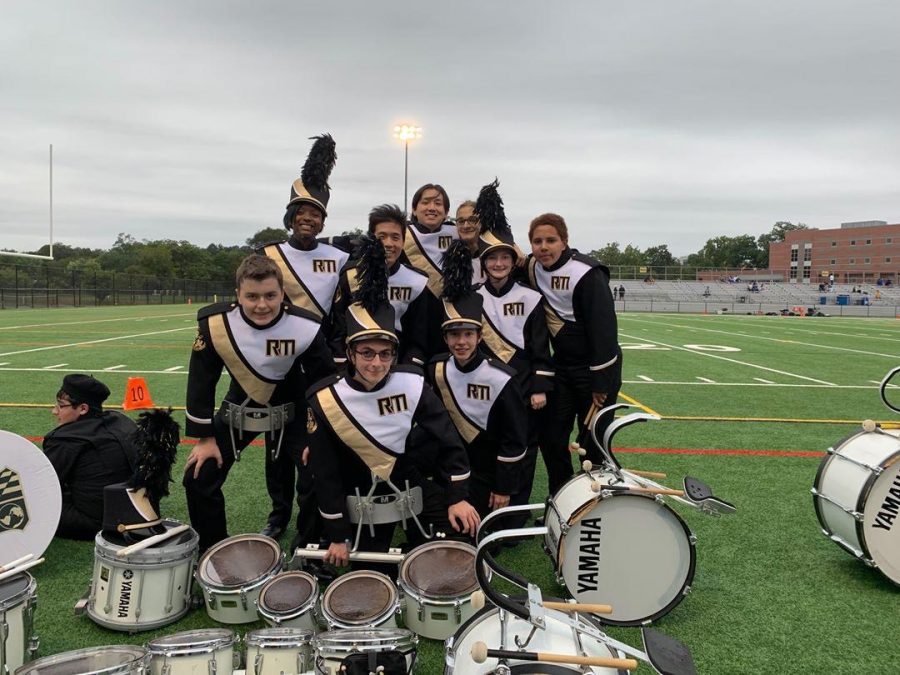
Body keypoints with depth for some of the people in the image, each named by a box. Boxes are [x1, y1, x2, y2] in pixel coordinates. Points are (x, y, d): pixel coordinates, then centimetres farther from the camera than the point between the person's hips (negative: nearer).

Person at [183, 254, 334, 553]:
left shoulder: (306, 328, -27)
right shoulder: (215, 324, -24)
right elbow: (201, 381, -10)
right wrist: (205, 437, -6)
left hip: (291, 412, -1)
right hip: (238, 410, 2)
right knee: (198, 479, -2)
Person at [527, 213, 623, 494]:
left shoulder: (587, 273, -20)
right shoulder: (533, 268, 1)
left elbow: (604, 328, -21)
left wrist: (600, 384, -19)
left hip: (594, 366, -6)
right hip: (561, 364, 7)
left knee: (592, 442, -2)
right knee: (550, 436, 7)